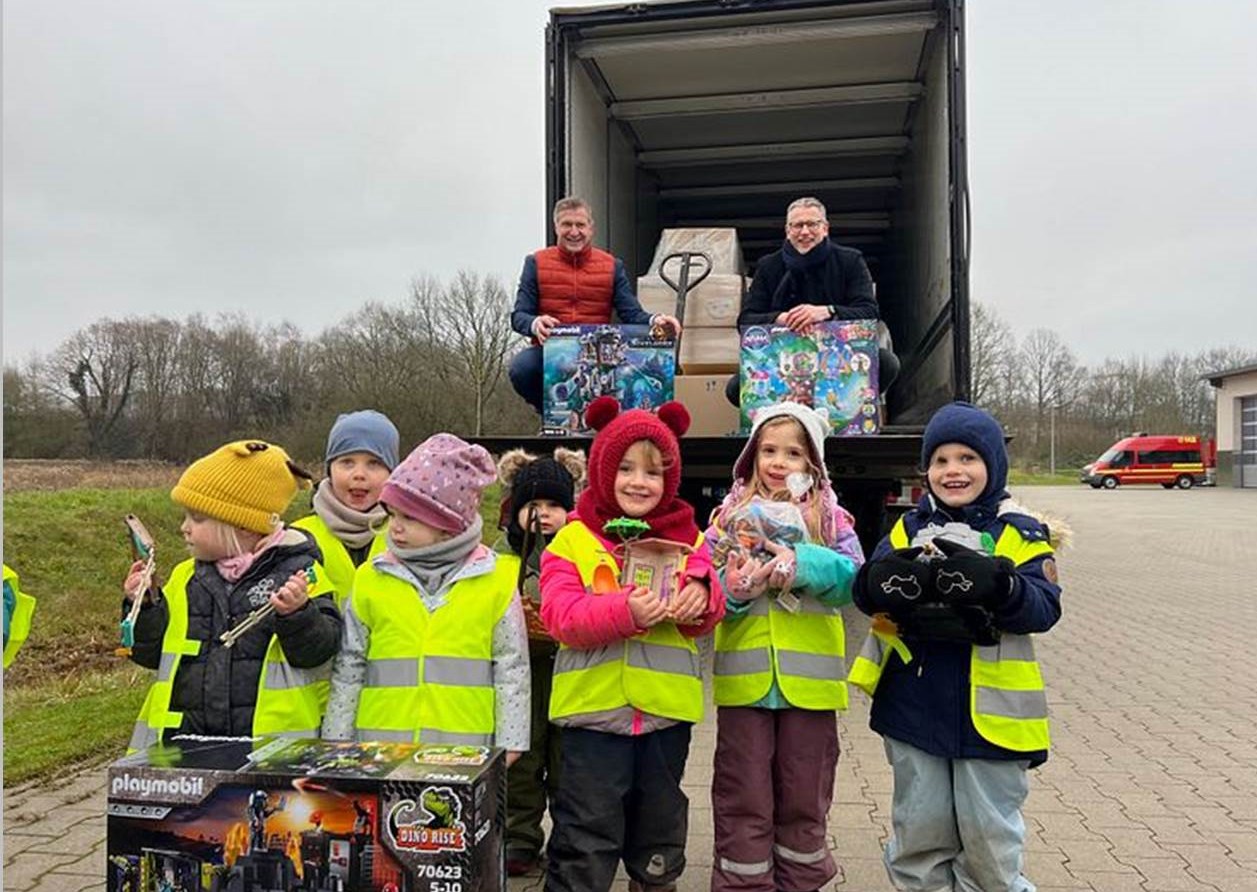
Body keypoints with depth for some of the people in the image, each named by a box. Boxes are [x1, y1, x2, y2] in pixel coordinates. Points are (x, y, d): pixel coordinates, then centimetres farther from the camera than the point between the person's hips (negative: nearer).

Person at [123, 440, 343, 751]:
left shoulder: (299, 573, -7)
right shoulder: (184, 579, 11)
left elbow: (320, 649, -11)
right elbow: (153, 653, 16)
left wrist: (296, 615, -28)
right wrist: (145, 607, 1)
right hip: (185, 739, 5)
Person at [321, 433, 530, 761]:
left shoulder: (496, 581, -1)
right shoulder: (370, 579, 4)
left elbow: (512, 670, 3)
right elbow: (348, 670, 9)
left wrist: (508, 746, 1)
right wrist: (337, 746, 9)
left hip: (466, 752, -1)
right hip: (379, 751, 2)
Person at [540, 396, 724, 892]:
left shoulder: (687, 539, 4)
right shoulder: (573, 540, -3)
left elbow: (705, 619, 0)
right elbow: (561, 616, -15)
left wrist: (700, 597, -24)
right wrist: (626, 610, -31)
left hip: (667, 705, 3)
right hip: (594, 703, -3)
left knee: (660, 818, 22)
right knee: (587, 828, 5)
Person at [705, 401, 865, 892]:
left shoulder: (830, 516, 3)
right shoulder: (732, 514, 3)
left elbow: (853, 576, -10)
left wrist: (802, 565, -25)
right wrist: (735, 588, -22)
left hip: (808, 677, 1)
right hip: (744, 676, 0)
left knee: (804, 797, 16)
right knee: (744, 800, 10)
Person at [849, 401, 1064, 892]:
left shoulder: (1021, 533, -3)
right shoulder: (908, 529, 5)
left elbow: (1044, 607, -14)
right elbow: (866, 591, -4)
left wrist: (995, 584, -32)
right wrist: (890, 578, -26)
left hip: (988, 710, -2)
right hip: (915, 706, 3)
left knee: (989, 834, 12)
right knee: (918, 828, 16)